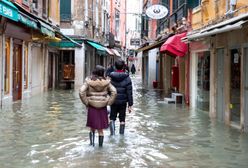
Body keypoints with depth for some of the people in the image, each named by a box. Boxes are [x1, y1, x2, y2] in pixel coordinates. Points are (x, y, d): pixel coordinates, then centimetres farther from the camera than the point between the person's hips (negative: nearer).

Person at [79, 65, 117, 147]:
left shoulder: (89, 81, -7)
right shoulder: (106, 82, -4)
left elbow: (81, 92, -16)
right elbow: (114, 92, -8)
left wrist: (86, 102, -5)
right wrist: (108, 102, -1)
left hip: (92, 107, -1)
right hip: (102, 107, 1)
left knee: (92, 127, 16)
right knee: (100, 128, 11)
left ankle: (92, 142, 6)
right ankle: (100, 144, 16)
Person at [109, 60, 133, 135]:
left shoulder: (110, 77, -3)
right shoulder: (127, 78, -7)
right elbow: (129, 92, -7)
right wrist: (130, 105, -3)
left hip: (113, 101, 1)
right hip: (123, 101, -1)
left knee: (112, 117, 12)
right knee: (122, 118, 10)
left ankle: (112, 132, -7)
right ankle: (121, 134, 16)